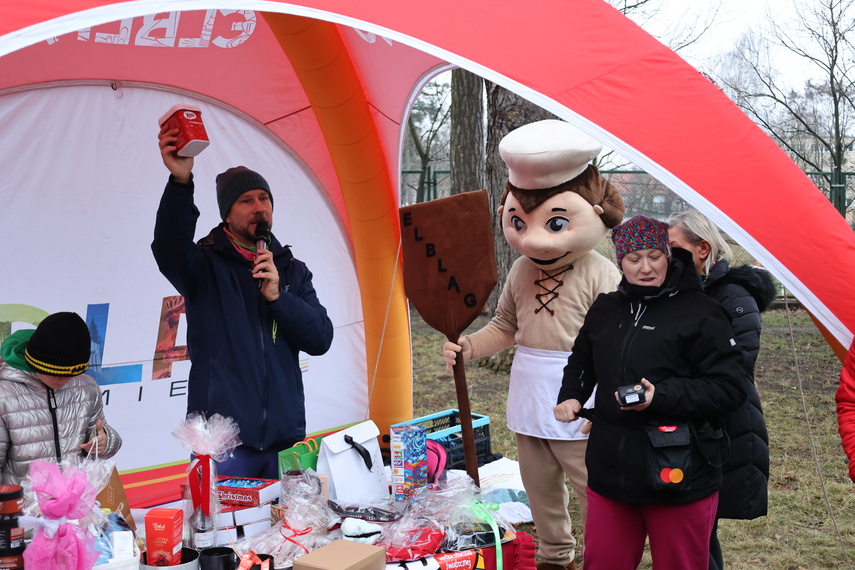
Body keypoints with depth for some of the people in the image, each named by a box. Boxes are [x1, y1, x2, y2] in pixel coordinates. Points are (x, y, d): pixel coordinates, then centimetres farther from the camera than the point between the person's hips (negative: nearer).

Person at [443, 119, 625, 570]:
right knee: (539, 488, 20)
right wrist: (468, 347, 0)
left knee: (595, 490, 2)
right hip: (528, 405, 7)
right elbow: (505, 328, 16)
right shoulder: (521, 271, 4)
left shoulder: (599, 275, -14)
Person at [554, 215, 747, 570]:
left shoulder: (699, 312, -9)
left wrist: (662, 396, -23)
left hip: (677, 474, -5)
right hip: (611, 469, 5)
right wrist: (570, 396, 11)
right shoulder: (605, 310, 10)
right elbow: (582, 360, 29)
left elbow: (729, 388, -13)